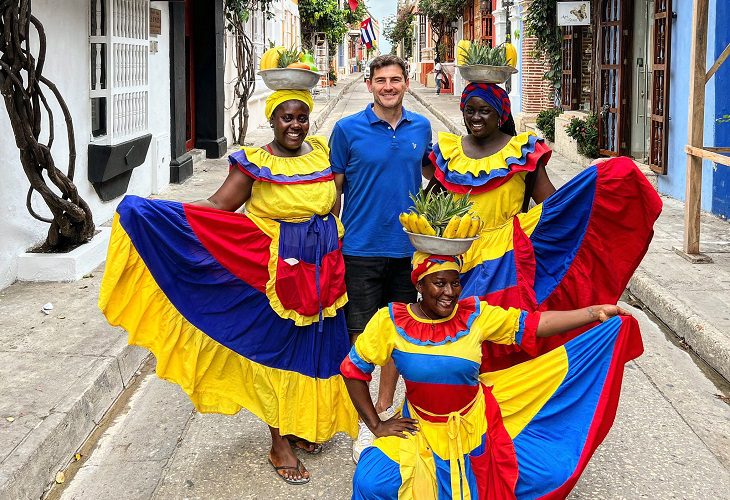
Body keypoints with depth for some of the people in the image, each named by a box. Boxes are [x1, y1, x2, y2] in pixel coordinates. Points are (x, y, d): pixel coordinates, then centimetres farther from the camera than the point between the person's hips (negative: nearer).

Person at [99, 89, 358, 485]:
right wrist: (151, 211, -24)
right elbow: (218, 207, -13)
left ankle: (302, 425, 31)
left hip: (322, 269, 5)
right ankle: (279, 444, 13)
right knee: (277, 348, 2)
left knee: (316, 346, 11)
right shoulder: (255, 163, -8)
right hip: (278, 269, -4)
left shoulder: (322, 152, 6)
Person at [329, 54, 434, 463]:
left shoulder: (421, 127, 5)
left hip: (408, 247, 4)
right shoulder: (348, 129, -5)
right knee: (362, 336, -2)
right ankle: (363, 423, 10)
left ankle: (385, 409, 30)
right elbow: (334, 188, 0)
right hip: (361, 249, -4)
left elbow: (432, 172, 22)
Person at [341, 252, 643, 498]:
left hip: (477, 422, 2)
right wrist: (377, 426, -8)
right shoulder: (391, 321, -15)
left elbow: (533, 323, -10)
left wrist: (595, 312, -16)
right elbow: (353, 370, -7)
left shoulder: (475, 314, -10)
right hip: (421, 429, -1)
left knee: (548, 473, -3)